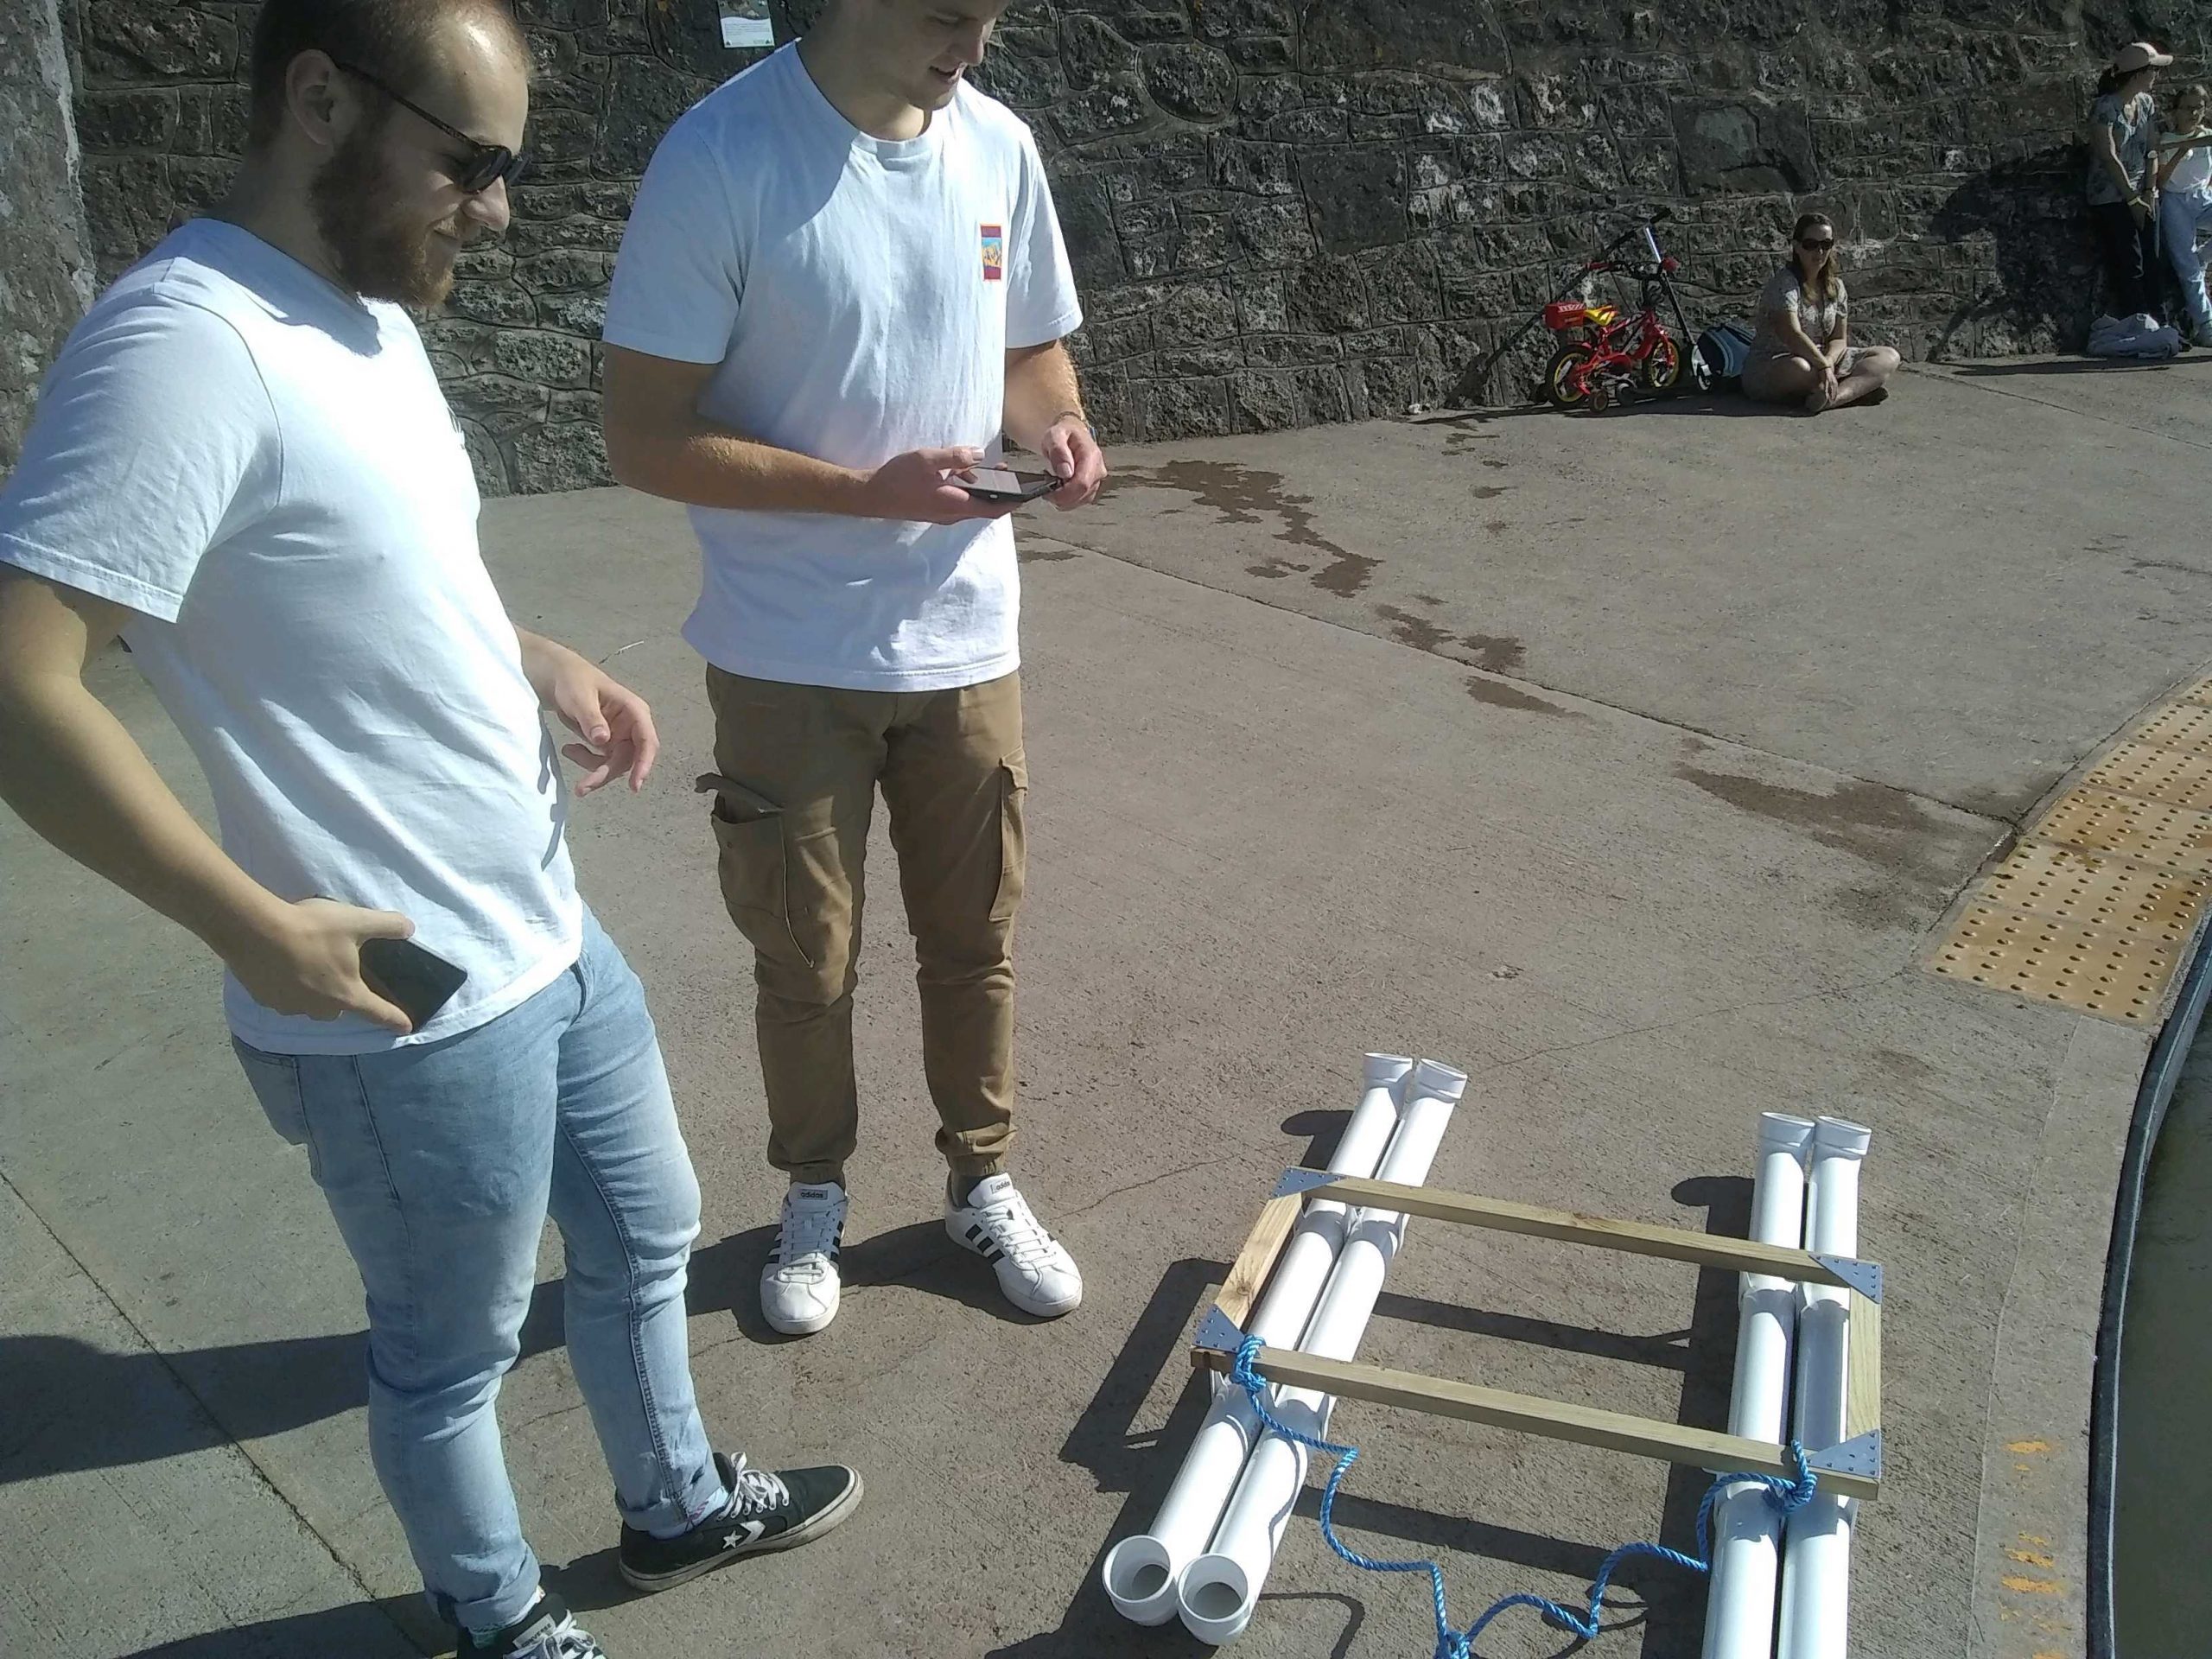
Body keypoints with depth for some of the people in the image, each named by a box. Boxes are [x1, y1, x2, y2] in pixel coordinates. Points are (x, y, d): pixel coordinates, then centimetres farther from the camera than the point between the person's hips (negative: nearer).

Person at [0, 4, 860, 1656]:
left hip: (549, 932, 9)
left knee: (646, 1238, 26)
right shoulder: (188, 347, -24)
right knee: (454, 1353, 16)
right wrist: (259, 928, -25)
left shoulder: (366, 311, 6)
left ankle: (678, 1505, 51)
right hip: (410, 1010, -9)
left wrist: (539, 661, 6)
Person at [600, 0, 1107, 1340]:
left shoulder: (1000, 147, 0)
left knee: (976, 942, 16)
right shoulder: (722, 158, -15)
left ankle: (985, 1184, 39)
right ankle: (816, 1194, 38)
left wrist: (1057, 427, -9)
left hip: (965, 638, 4)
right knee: (806, 964, 13)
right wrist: (873, 492, -25)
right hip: (791, 658, -4)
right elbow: (646, 439, -16)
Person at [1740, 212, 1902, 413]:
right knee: (1798, 368, -43)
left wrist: (1828, 360, -20)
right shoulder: (1783, 283, -14)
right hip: (1770, 369, -7)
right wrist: (1823, 366, -35)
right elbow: (1792, 335, -27)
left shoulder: (1835, 285, 8)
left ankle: (1832, 397, -32)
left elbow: (1839, 339, 4)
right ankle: (1863, 386, -21)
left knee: (1889, 357, -7)